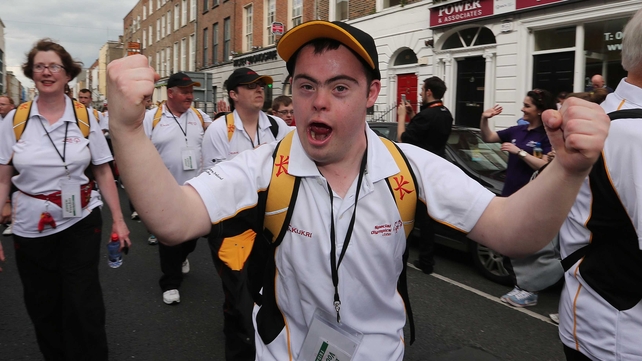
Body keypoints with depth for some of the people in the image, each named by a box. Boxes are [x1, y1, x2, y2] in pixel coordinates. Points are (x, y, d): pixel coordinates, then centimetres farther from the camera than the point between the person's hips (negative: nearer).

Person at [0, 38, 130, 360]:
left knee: (83, 305, 1)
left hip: (80, 223, -1)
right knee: (42, 306, 14)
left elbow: (103, 173, 3)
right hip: (31, 228, 1)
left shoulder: (85, 117, -2)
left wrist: (118, 220, 1)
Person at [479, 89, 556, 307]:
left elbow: (545, 166, -19)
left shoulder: (548, 136, -10)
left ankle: (530, 291, 10)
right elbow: (488, 138, 16)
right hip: (509, 195, 8)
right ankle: (520, 285, 24)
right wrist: (484, 119, 0)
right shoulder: (517, 131, 10)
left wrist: (519, 152, -20)